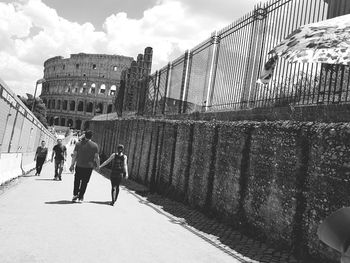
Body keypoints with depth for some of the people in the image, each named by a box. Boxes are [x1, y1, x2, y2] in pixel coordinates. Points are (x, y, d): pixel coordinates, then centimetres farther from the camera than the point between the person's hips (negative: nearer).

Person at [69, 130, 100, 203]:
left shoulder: (78, 144, -1)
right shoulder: (95, 145, -3)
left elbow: (74, 155, -2)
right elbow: (97, 157, -3)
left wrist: (72, 165, 5)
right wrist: (98, 166, 10)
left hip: (79, 165, 1)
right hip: (89, 167, 0)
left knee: (77, 181, 16)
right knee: (84, 182, 9)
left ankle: (75, 195, 12)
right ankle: (80, 198, 12)